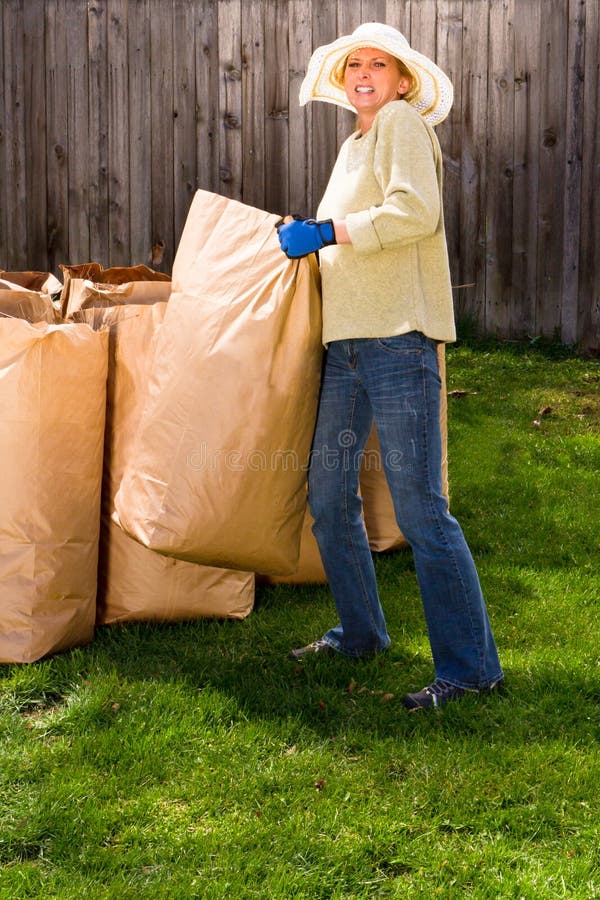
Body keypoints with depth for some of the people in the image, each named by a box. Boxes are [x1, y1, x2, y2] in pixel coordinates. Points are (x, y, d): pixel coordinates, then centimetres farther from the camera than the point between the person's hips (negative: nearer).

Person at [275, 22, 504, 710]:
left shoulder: (402, 122, -3)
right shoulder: (353, 145, 23)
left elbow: (415, 212, -19)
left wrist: (323, 232, -14)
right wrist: (302, 238, 18)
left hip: (397, 341, -9)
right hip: (344, 344, 9)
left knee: (419, 511, -10)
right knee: (328, 499, 13)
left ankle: (469, 665, -3)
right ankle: (359, 633, 29)